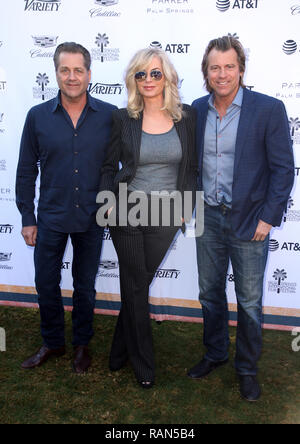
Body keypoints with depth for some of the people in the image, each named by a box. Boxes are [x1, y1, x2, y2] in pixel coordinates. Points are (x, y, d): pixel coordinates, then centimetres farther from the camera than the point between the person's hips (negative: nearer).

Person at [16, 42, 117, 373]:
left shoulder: (110, 116, -6)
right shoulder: (38, 116, -3)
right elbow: (26, 172, 2)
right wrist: (27, 218, 1)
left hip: (92, 218, -1)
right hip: (51, 218, 1)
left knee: (85, 286, 14)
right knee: (46, 284, 12)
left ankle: (81, 344, 35)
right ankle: (52, 342, 35)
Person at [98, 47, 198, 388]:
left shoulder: (186, 117, 0)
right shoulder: (123, 118, -2)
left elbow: (191, 167, 7)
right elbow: (109, 166, 6)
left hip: (166, 215, 1)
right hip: (127, 211, -1)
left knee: (138, 284, 11)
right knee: (135, 288, 7)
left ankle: (121, 349, 35)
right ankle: (143, 362, 25)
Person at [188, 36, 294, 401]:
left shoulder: (268, 109, -10)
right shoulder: (196, 110, 3)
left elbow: (283, 168, -9)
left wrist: (268, 218, -13)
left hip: (249, 221, -4)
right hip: (208, 217, 4)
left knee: (249, 302, 7)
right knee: (210, 293, 16)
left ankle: (247, 368, 28)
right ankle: (215, 354, 37)